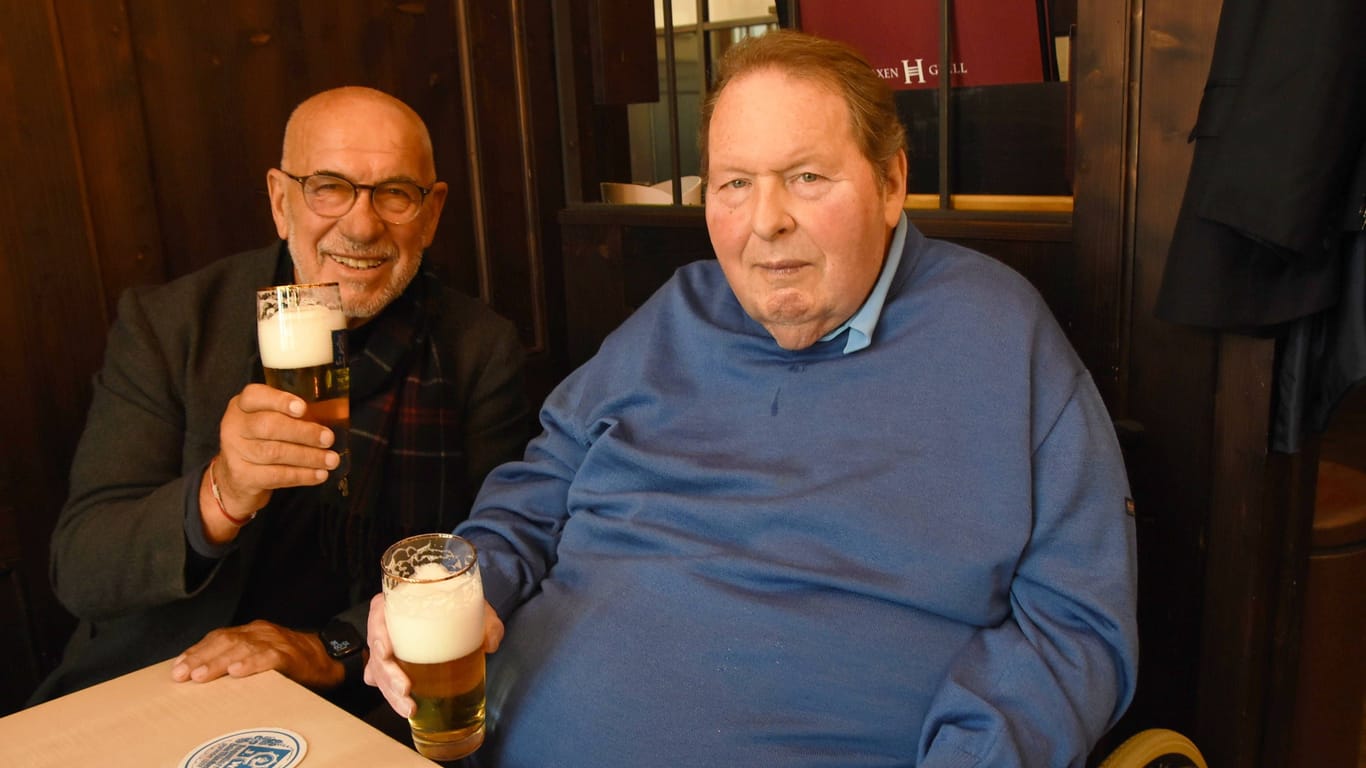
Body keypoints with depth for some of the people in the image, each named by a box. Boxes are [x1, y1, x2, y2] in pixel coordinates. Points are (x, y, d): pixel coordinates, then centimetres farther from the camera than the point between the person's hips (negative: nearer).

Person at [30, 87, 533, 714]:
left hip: (369, 708, 1)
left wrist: (334, 649, -18)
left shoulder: (483, 350, -3)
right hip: (156, 708, -1)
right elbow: (78, 573, -9)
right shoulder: (163, 326, -5)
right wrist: (220, 498, -29)